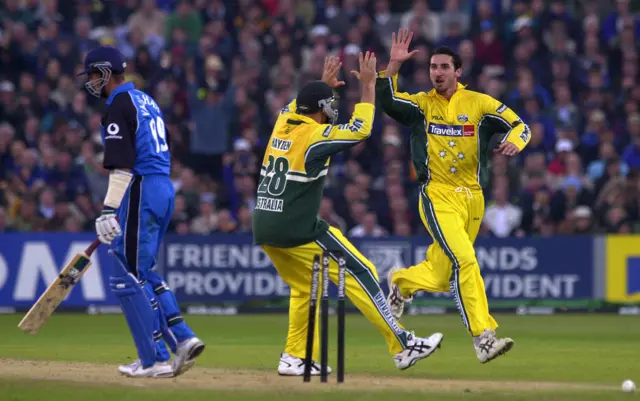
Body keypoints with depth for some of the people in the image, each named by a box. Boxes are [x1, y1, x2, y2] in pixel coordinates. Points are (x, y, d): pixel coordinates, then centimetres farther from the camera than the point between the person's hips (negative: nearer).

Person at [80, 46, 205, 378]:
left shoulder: (119, 107, -10)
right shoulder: (146, 101, 19)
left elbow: (122, 165, -19)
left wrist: (109, 210, -21)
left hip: (140, 192, -10)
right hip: (164, 189, 10)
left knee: (128, 278, -4)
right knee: (143, 273, 17)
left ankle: (156, 359, -5)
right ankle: (182, 339, 7)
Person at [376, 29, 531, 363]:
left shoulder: (479, 103, 5)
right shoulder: (421, 104, 3)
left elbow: (520, 125, 1)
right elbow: (386, 102, -13)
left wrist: (514, 141, -21)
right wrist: (394, 65, -24)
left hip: (472, 198, 3)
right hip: (438, 198, -3)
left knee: (440, 278, 9)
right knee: (465, 260, -23)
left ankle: (401, 282, 43)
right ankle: (484, 338, -25)